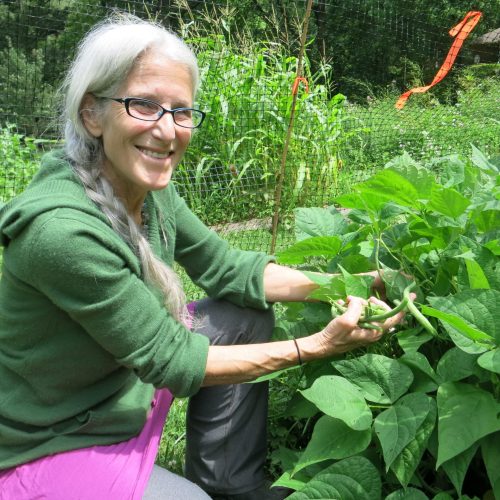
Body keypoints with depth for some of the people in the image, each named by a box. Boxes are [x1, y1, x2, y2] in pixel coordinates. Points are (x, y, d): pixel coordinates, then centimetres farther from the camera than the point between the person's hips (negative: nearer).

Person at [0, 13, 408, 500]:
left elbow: (226, 268, 0)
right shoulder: (61, 229, -33)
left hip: (126, 382, 7)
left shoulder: (150, 188, -9)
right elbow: (168, 360, -25)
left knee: (247, 316, 2)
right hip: (48, 449, -7)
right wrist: (316, 346, -25)